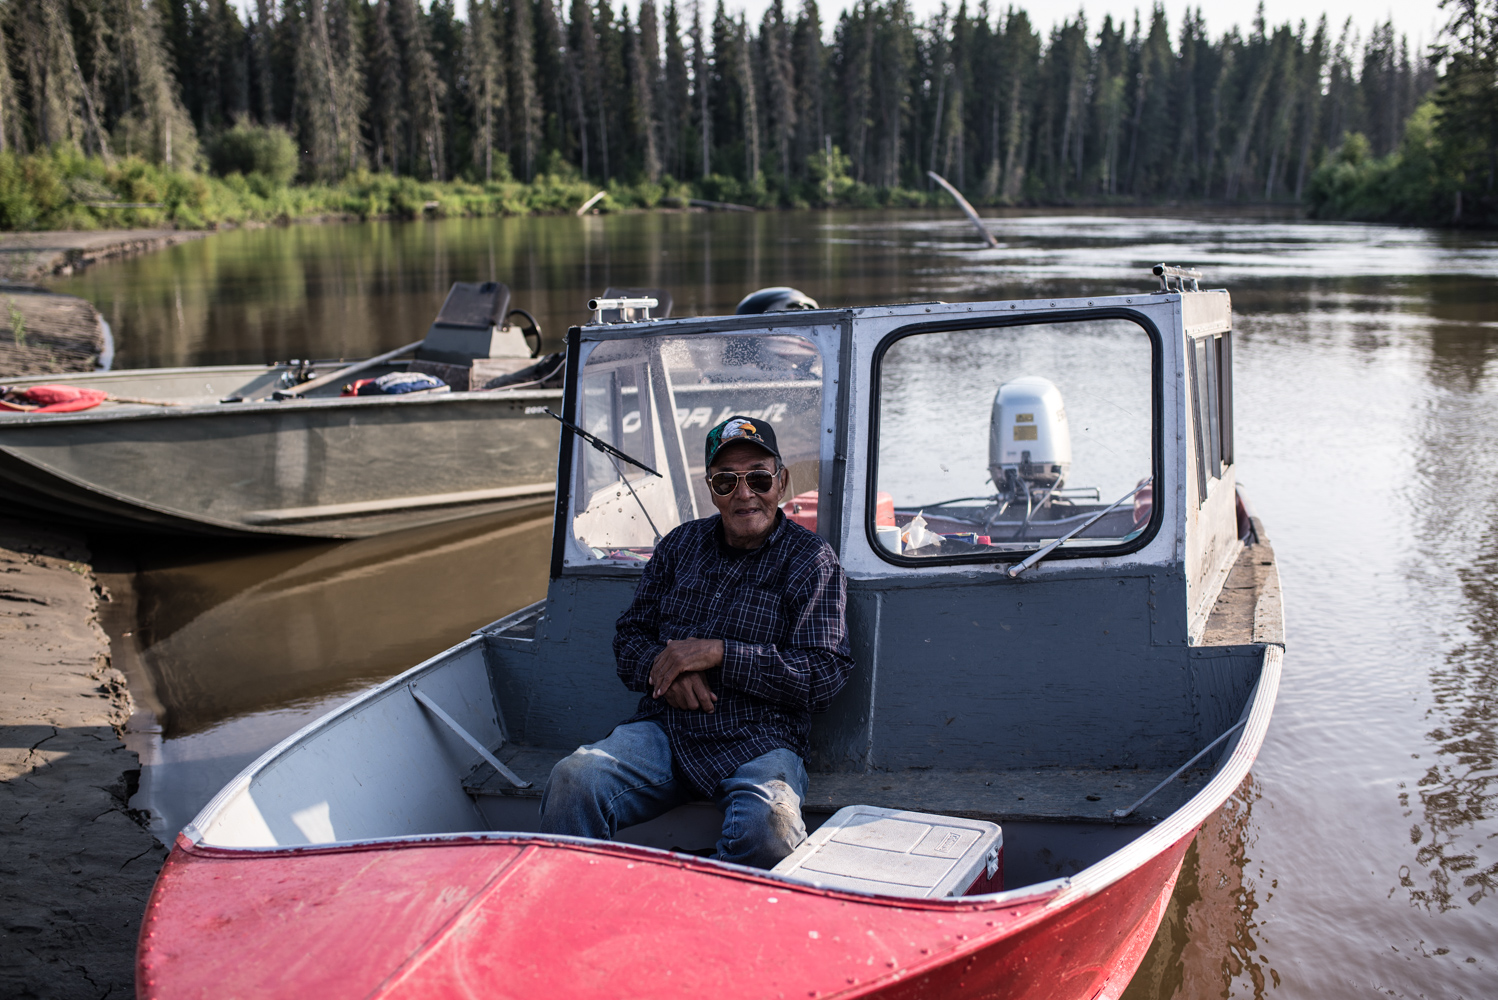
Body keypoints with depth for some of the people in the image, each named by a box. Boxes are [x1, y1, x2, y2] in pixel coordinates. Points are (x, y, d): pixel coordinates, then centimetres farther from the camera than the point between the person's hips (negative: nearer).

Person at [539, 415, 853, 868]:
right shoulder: (681, 544, 17)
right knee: (573, 780, -25)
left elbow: (825, 674, -6)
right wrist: (665, 667, -6)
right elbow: (629, 635, 19)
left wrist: (719, 653, -13)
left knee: (770, 826, -35)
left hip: (759, 741, -3)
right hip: (664, 726, 3)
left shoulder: (812, 560, 3)